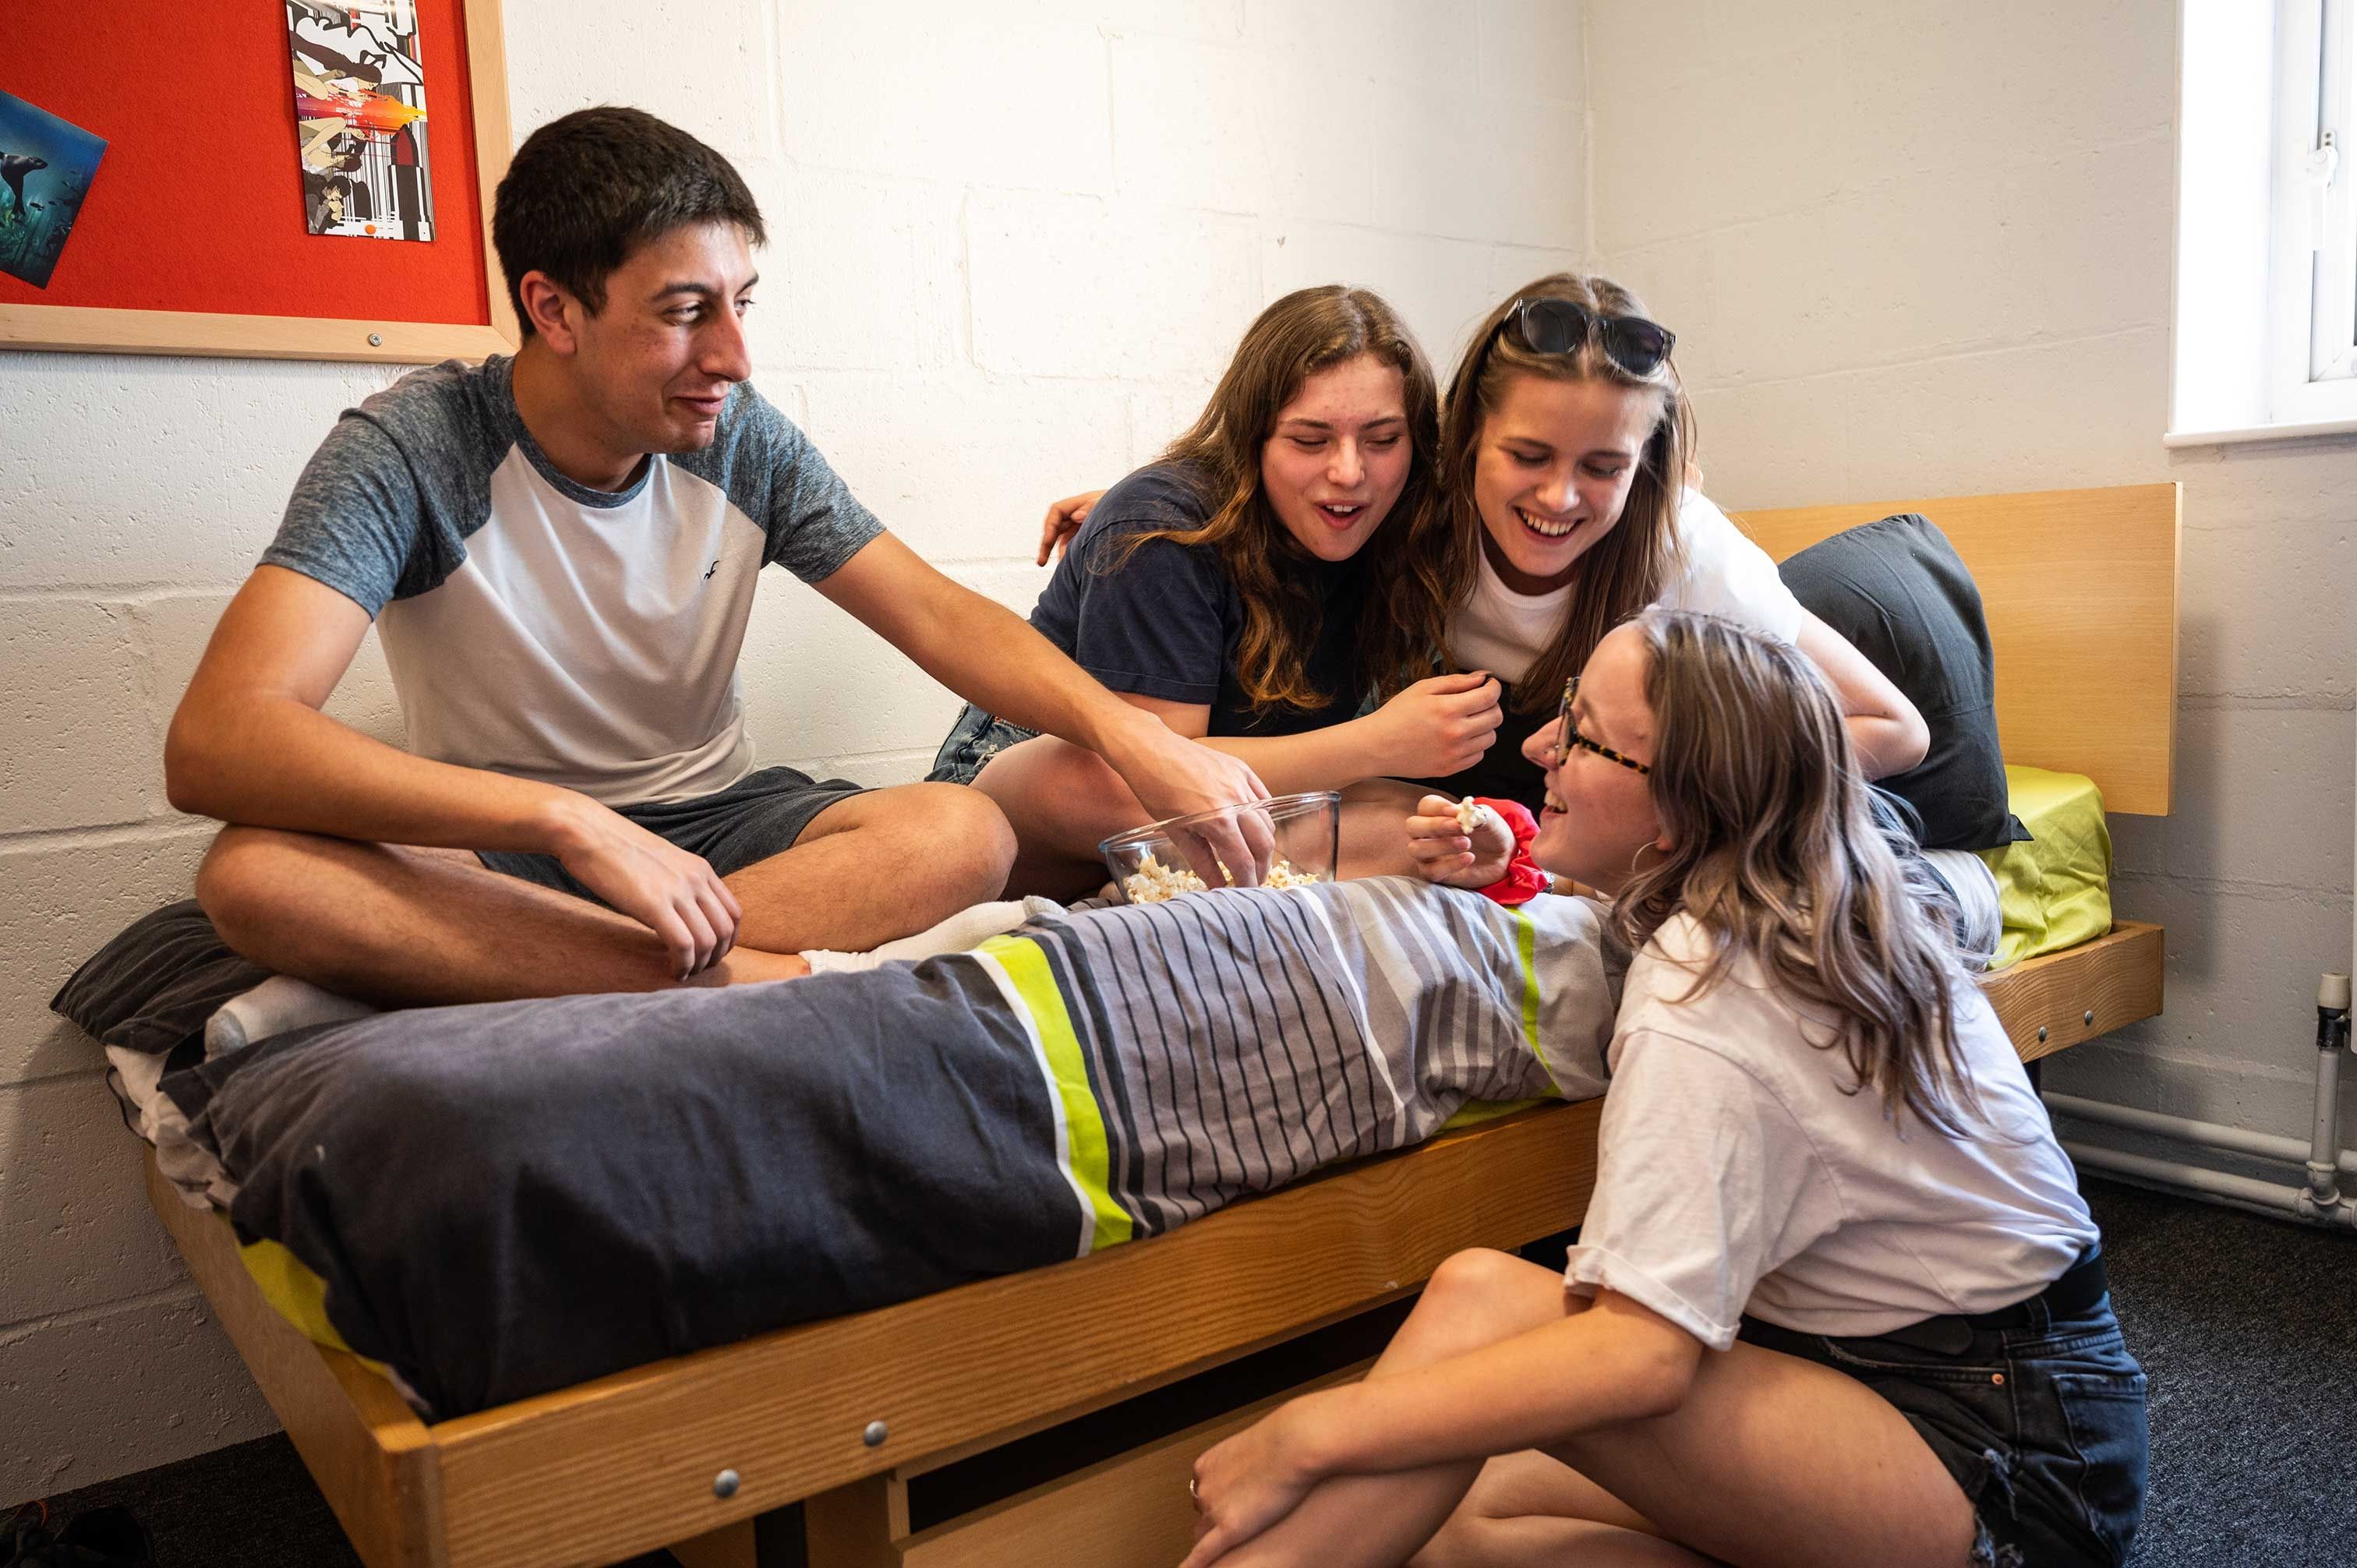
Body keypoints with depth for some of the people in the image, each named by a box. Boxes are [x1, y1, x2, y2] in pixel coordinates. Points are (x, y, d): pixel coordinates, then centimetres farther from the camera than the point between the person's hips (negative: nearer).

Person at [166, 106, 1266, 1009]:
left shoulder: (743, 444, -5)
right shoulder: (413, 451, -16)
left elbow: (936, 616, -3)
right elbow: (216, 740, -28)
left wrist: (1120, 727, -21)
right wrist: (565, 818, -39)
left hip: (709, 824, 3)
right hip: (499, 850, -2)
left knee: (964, 832, -25)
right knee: (256, 871, -33)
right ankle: (755, 977, -31)